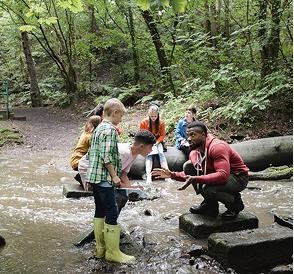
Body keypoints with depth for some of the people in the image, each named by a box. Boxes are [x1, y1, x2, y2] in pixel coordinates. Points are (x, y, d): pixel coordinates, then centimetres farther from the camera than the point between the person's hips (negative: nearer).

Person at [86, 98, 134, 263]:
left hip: (95, 177, 10)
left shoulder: (99, 128, 16)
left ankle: (101, 248, 21)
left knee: (100, 212, 13)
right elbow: (106, 155, -21)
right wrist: (114, 175, -15)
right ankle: (113, 252, 1)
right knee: (112, 213, -5)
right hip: (105, 178, -10)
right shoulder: (110, 129, -14)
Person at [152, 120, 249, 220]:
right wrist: (173, 175, -9)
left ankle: (236, 203, -1)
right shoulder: (194, 152, -2)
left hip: (238, 177, -8)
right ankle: (210, 205, 3)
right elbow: (190, 175, 8)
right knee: (188, 166, -4)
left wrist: (196, 179, -42)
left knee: (208, 189, -35)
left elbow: (223, 175, -38)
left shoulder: (217, 147, -27)